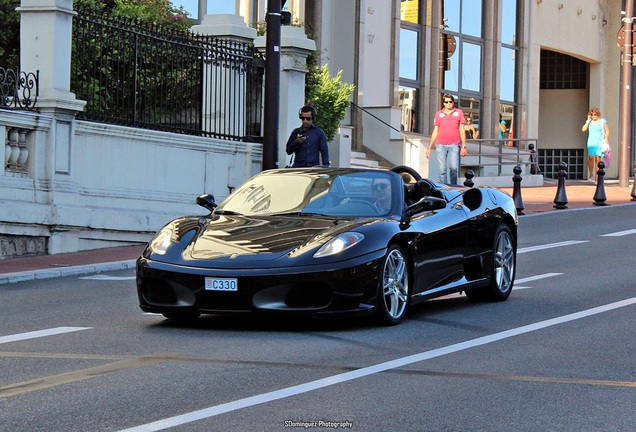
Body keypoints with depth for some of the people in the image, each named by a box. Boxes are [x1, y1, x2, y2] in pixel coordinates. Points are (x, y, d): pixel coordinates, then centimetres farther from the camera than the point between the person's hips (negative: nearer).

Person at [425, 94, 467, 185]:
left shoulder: (459, 113, 10)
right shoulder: (439, 114, 13)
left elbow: (462, 130, 9)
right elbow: (435, 132, 16)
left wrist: (464, 146, 2)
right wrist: (429, 148, 13)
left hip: (454, 145, -2)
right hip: (441, 145, 2)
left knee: (453, 168, -13)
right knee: (442, 170, -1)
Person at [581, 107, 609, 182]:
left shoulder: (602, 121, 0)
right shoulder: (589, 122, 8)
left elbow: (607, 131, 2)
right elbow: (583, 129, -1)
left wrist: (606, 139, -10)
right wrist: (588, 120, -3)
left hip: (599, 142, -2)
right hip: (591, 142, 2)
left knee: (598, 159, -4)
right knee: (590, 158, -8)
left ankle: (597, 176, 0)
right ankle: (591, 176, -1)